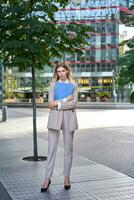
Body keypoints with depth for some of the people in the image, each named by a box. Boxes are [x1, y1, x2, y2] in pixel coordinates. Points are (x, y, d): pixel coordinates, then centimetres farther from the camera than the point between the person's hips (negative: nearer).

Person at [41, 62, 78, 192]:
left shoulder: (73, 85, 6)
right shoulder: (53, 84, 8)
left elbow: (73, 103, -8)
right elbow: (50, 103, -4)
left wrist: (58, 104, -12)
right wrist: (65, 100, -10)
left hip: (69, 118, 0)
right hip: (55, 118, 0)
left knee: (68, 148, 6)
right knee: (51, 148, -3)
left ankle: (67, 177, 16)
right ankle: (47, 178, 2)